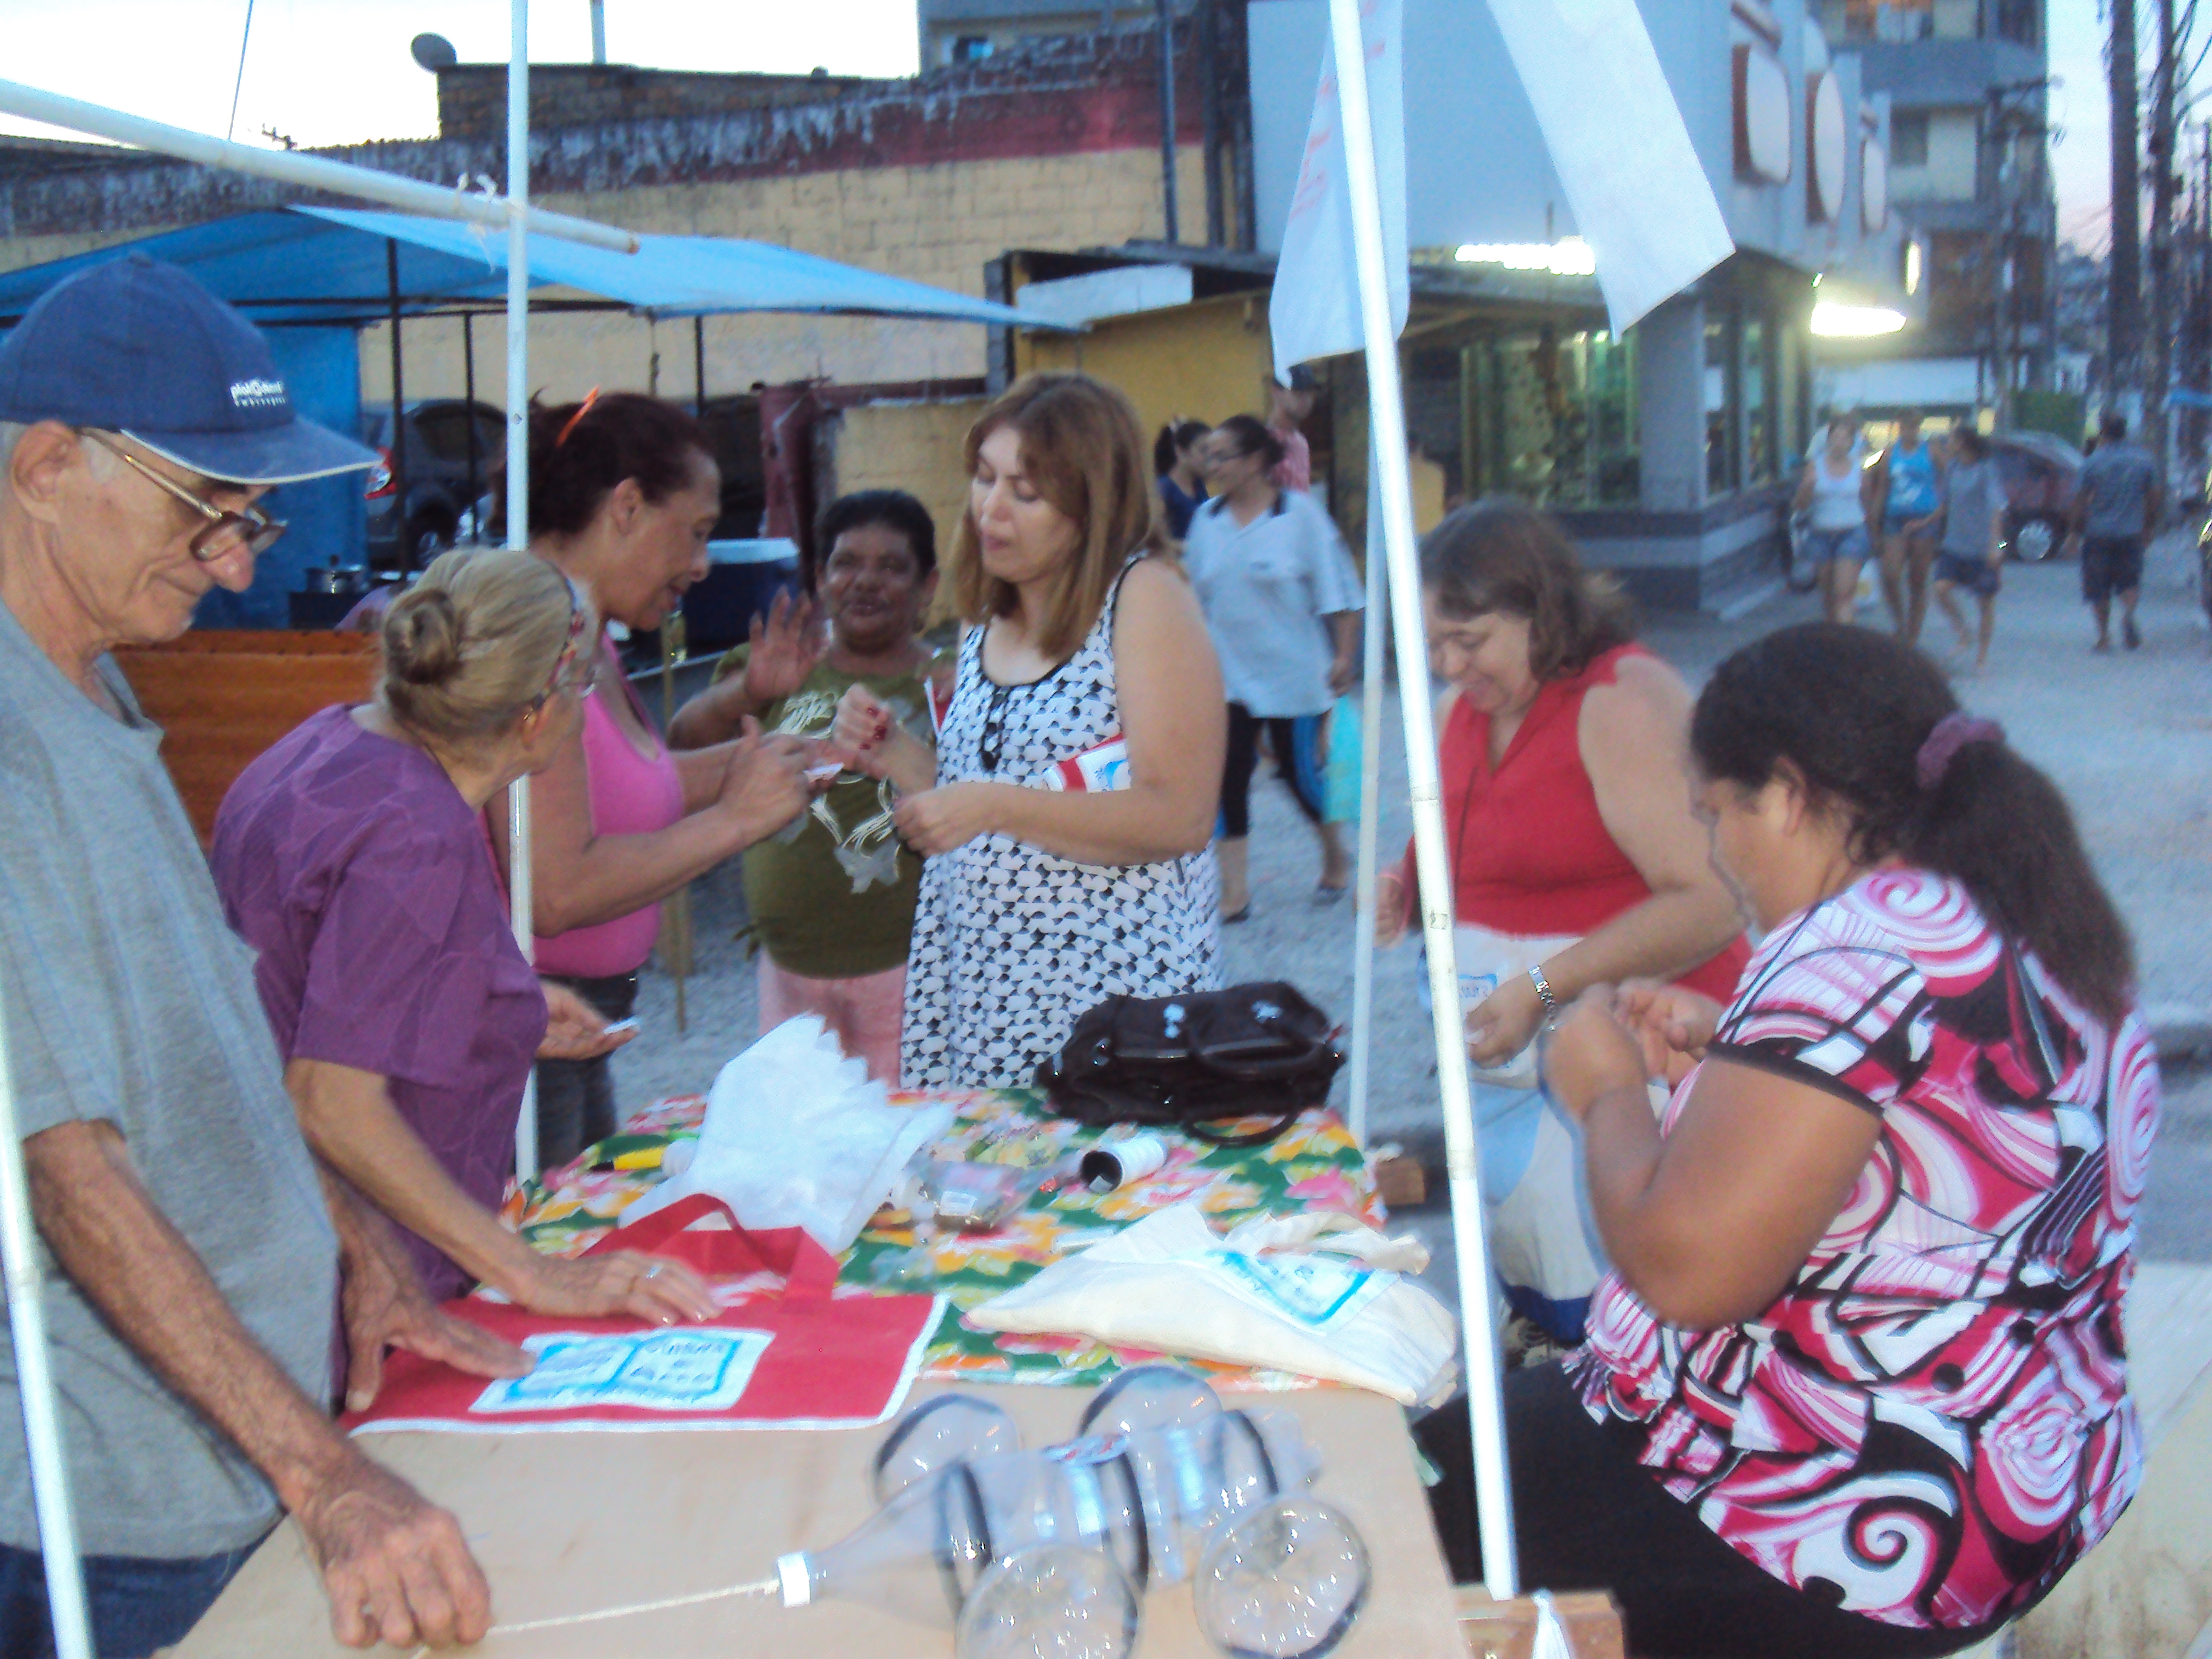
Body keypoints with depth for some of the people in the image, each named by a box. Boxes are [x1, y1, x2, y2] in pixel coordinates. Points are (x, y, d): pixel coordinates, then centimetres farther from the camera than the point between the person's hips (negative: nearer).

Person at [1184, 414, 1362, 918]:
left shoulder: (1300, 514, -8)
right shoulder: (1206, 519, 5)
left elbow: (1339, 592, -7)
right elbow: (1194, 596, 14)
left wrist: (1344, 656, -12)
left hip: (1292, 673, -3)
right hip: (1227, 674, 4)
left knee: (1300, 770, 6)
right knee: (1229, 778, -4)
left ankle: (1336, 856, 34)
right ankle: (1234, 890, 1)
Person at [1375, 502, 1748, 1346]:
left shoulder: (1624, 701, -14)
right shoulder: (1474, 706, 12)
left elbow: (1709, 901, -23)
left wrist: (1543, 986, -26)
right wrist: (1410, 893, 8)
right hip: (1505, 1056, 8)